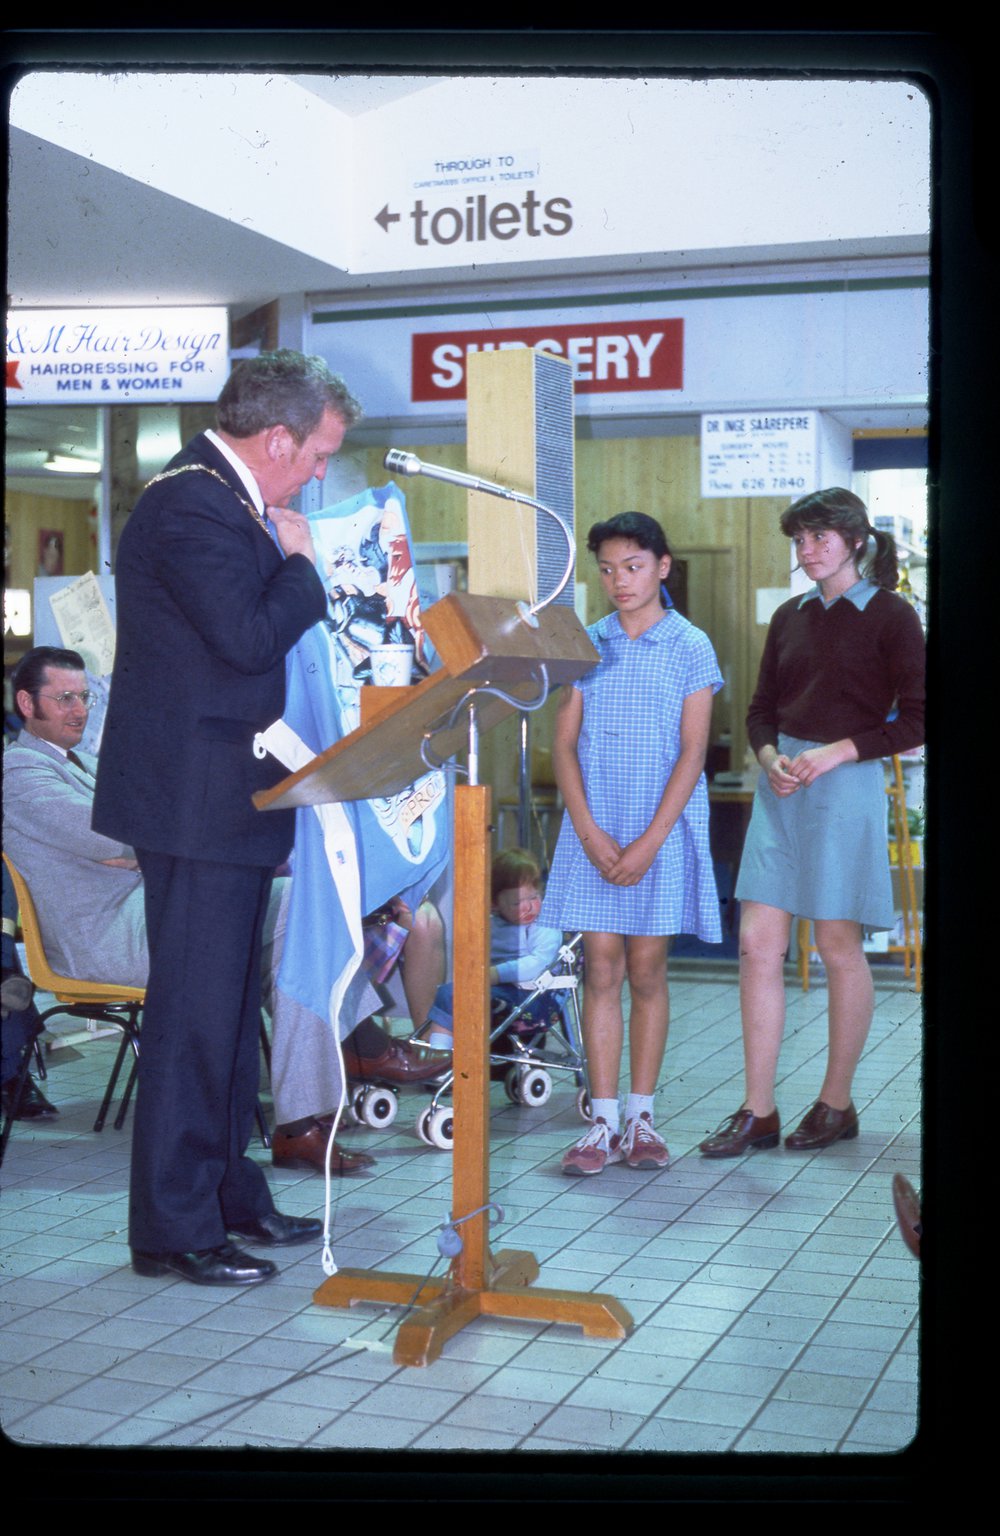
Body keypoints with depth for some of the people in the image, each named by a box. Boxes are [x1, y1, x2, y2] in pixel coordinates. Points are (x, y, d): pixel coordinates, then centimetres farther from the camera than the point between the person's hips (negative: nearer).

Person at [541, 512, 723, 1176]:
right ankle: (605, 1122, 5)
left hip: (662, 829, -2)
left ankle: (642, 1117, 13)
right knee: (601, 970, 1)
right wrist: (590, 833, -8)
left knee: (646, 971, 3)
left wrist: (649, 842, -11)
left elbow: (692, 752, -4)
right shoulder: (585, 645, 7)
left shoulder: (690, 646, 0)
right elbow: (564, 747, 4)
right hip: (593, 829, 2)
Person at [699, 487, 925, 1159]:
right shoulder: (791, 617, 13)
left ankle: (837, 1103, 17)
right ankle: (758, 1112, 6)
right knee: (758, 944, 0)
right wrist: (771, 758, -4)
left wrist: (835, 752, -15)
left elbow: (915, 719, -7)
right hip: (781, 786, 5)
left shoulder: (890, 615, -2)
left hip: (847, 786, -5)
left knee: (838, 945, 3)